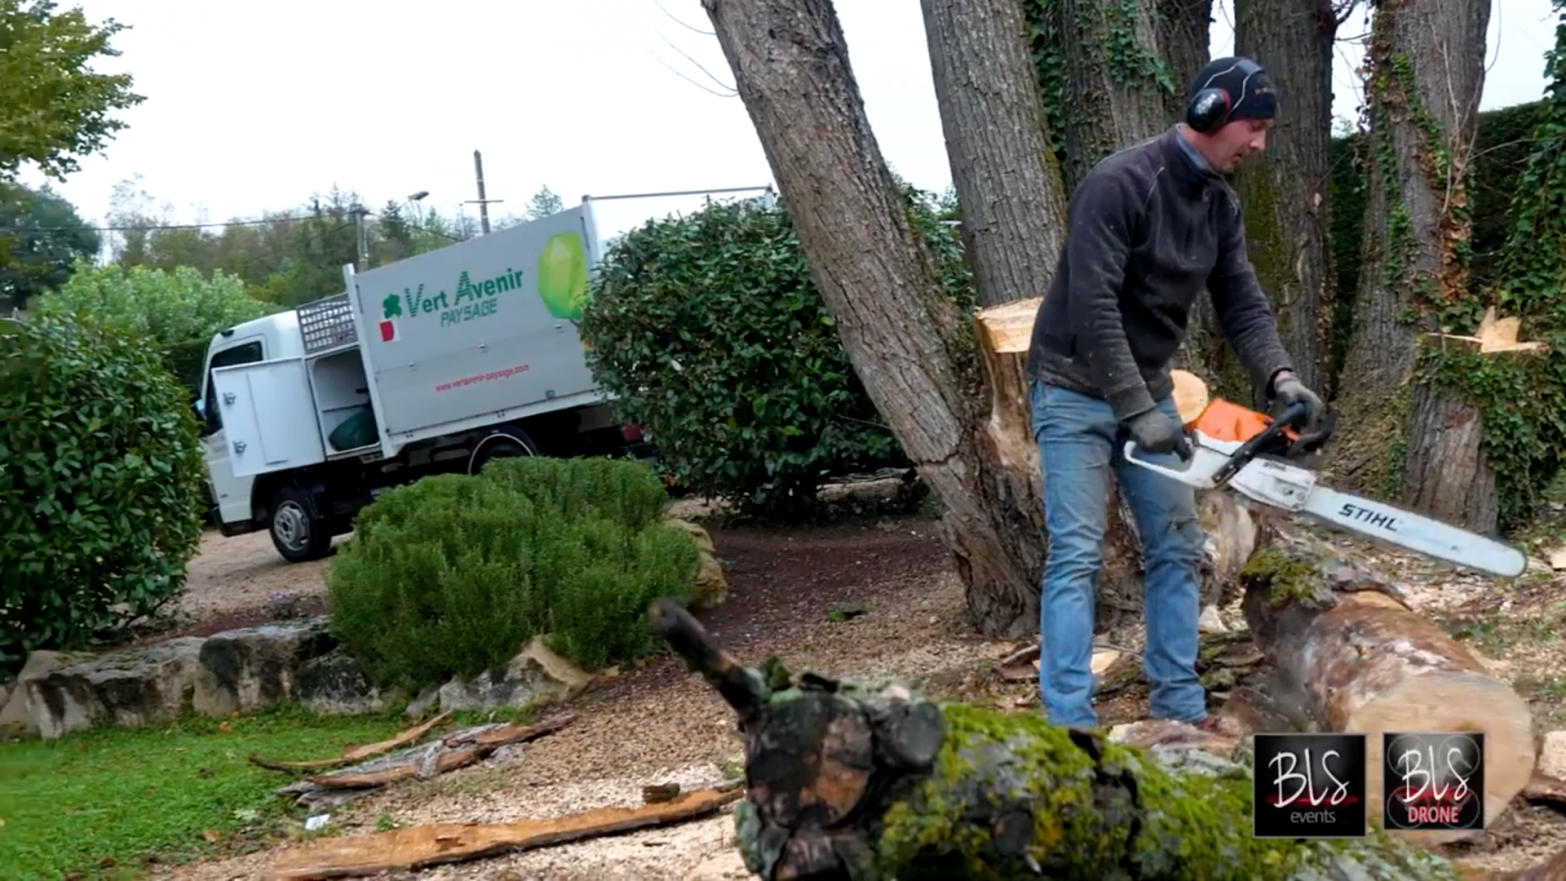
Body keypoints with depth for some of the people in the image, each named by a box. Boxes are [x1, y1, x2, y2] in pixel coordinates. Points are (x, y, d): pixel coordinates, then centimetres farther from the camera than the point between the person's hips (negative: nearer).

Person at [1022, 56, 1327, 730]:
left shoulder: (1220, 202, 5)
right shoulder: (1119, 182, -22)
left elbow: (1242, 302, 2)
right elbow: (1093, 306, -27)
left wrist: (1279, 376, -16)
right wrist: (1137, 412, -29)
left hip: (1147, 391, 8)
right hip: (1076, 392, -8)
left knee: (1177, 547, 6)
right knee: (1078, 555, -11)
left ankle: (1179, 707, 14)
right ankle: (1070, 722, -10)